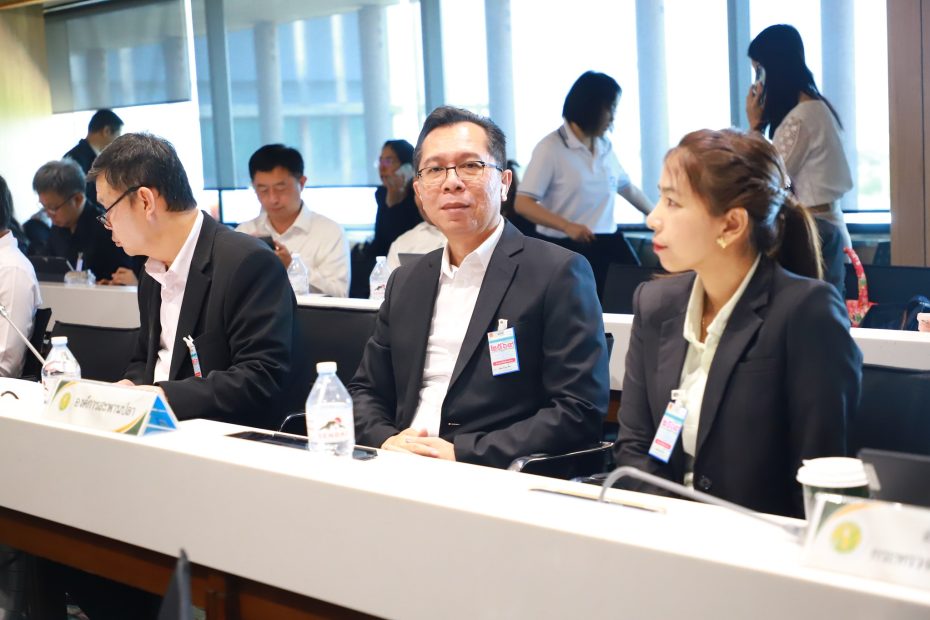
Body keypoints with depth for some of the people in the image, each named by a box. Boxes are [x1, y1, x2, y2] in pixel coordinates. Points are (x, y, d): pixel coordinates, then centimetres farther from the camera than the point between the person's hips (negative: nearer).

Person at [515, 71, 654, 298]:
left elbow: (627, 187, 28)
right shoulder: (551, 148, -10)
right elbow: (522, 204, -15)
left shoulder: (605, 147, 10)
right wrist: (567, 226, -28)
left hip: (607, 244, 6)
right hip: (566, 249, -6)